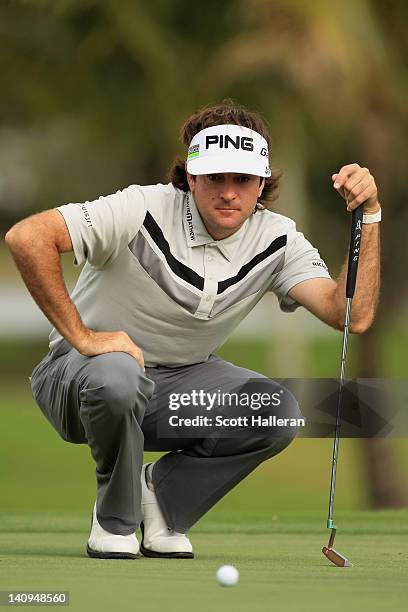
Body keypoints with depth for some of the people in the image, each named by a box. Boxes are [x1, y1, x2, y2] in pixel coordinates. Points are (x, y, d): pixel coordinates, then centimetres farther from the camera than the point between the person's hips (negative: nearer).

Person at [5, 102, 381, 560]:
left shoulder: (277, 239, -9)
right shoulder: (144, 210, -24)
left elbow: (353, 316, -21)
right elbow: (27, 237, -33)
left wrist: (368, 215, -27)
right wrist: (82, 337, -30)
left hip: (180, 381, 4)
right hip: (86, 370, -4)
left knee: (279, 414, -23)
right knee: (117, 377, -41)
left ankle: (163, 493, 4)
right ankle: (115, 522, -11)